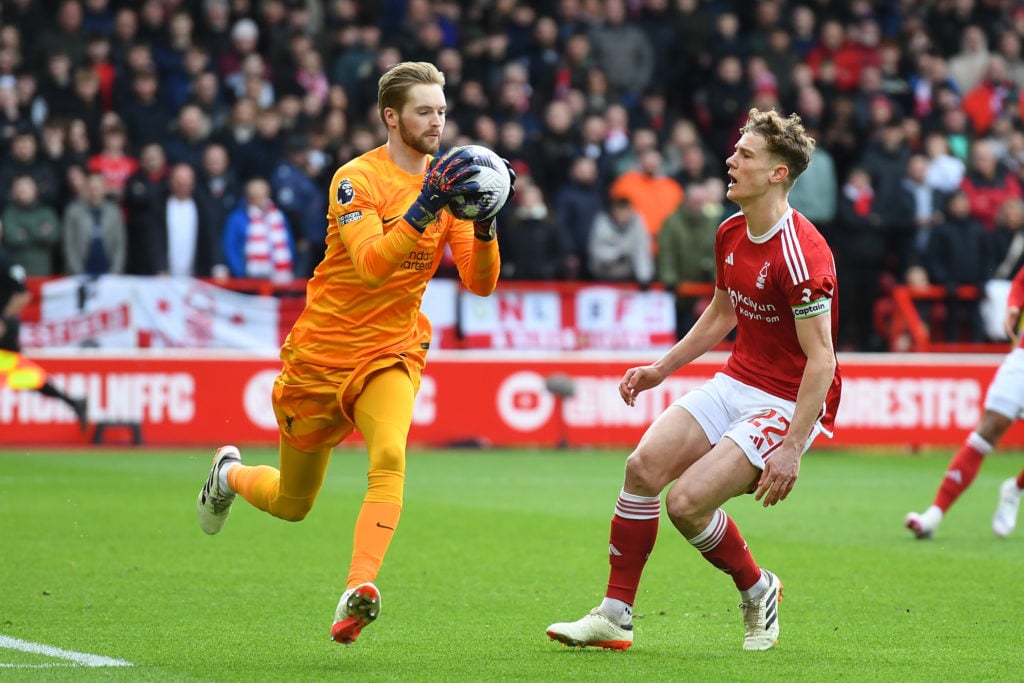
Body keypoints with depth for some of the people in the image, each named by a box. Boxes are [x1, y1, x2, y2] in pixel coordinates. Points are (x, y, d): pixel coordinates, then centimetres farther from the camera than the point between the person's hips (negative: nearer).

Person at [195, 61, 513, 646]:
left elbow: (481, 282, -4)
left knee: (390, 456, -30)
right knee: (292, 504, 14)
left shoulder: (448, 180, 1)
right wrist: (424, 208, -42)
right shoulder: (358, 179, -15)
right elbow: (370, 263, -31)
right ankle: (229, 474, 48)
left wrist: (483, 225, -23)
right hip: (322, 354, -3)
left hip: (392, 355, 3)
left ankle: (359, 588, -40)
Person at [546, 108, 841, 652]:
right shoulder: (730, 234, 5)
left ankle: (757, 591, 10)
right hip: (736, 383, 8)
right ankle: (614, 615, -2)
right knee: (644, 465, -10)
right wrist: (662, 368, 18)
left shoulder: (800, 253, -23)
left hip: (790, 402, -8)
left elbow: (821, 358, -24)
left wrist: (792, 449, -26)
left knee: (687, 501, -19)